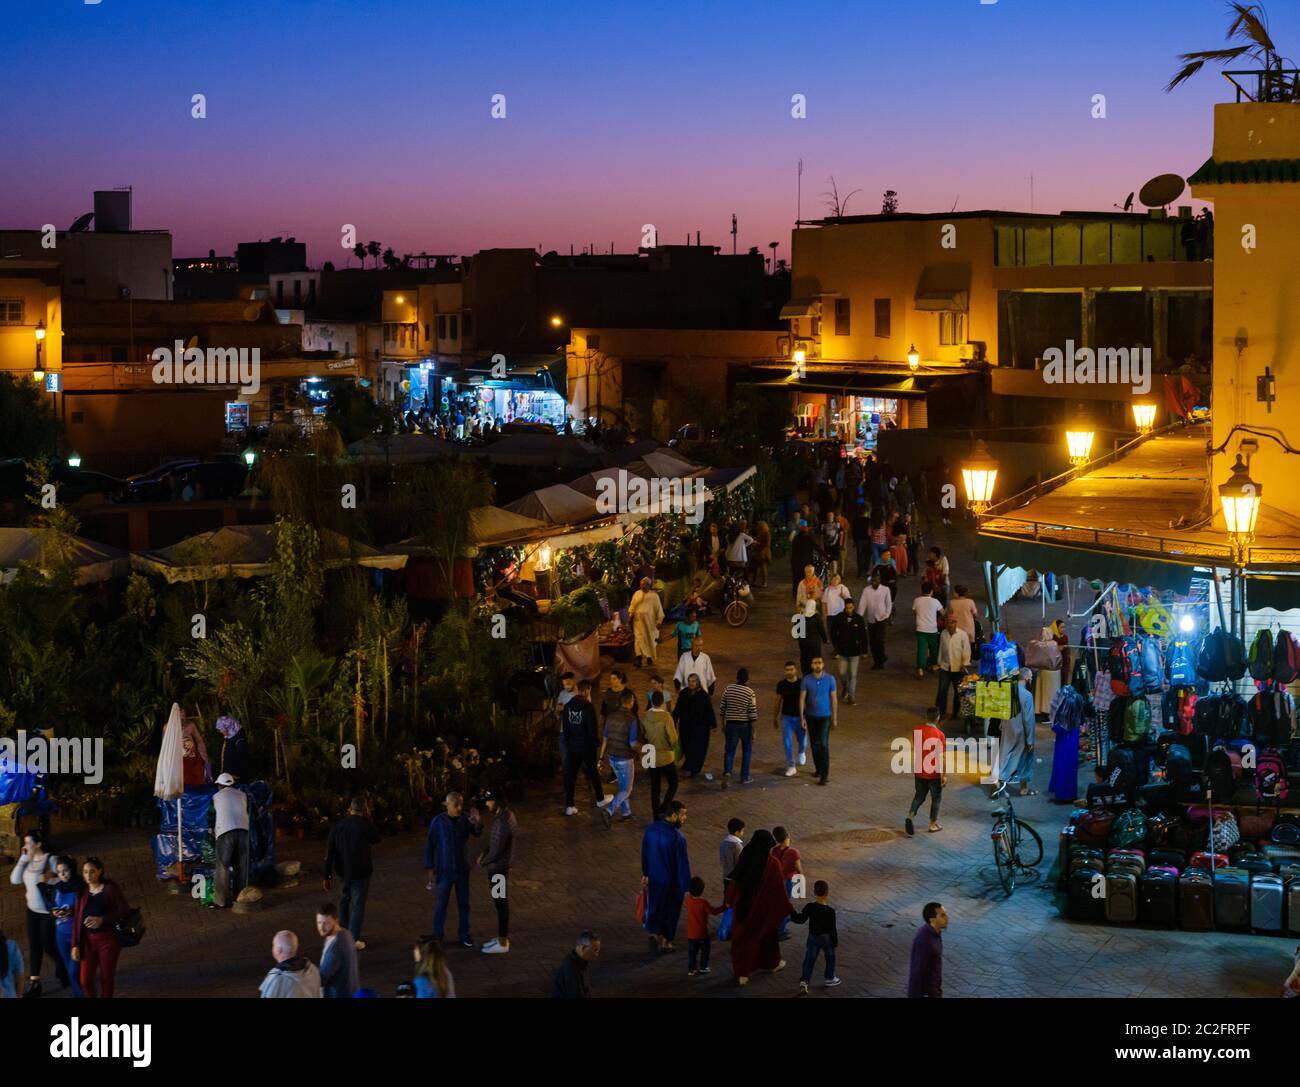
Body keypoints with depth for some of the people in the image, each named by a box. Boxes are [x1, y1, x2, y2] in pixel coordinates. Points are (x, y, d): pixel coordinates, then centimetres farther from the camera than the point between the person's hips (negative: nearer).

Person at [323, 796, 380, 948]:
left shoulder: (337, 825, -4)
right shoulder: (366, 825, -16)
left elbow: (329, 852, -3)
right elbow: (376, 840, 5)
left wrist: (328, 875, 3)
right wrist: (367, 820, 3)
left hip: (343, 871, 4)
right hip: (361, 873, -4)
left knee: (344, 902, 22)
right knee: (358, 906, 3)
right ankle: (353, 940, 2)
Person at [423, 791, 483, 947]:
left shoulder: (465, 819, -6)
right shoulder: (438, 821, -14)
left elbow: (477, 833, -17)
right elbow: (429, 845, -8)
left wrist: (477, 822, -37)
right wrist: (429, 868, -9)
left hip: (462, 869, 3)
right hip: (444, 870, -3)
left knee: (464, 903, 10)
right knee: (442, 904, 7)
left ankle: (464, 936, 23)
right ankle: (437, 936, 21)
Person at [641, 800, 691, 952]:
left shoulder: (651, 829, -10)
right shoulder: (678, 837, -29)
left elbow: (644, 853, 3)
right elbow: (683, 864, -22)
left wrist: (645, 873, 18)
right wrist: (687, 887, -13)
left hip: (654, 878, 5)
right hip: (671, 881, -5)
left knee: (654, 907, 27)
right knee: (670, 911, 17)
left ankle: (655, 933, 43)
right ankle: (665, 941, 31)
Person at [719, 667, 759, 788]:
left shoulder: (729, 689, -3)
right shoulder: (750, 692, -11)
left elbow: (722, 708, 3)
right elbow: (753, 713, -11)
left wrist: (723, 725, 15)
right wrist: (753, 731, -2)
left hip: (731, 724, 2)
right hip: (745, 724, -2)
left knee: (730, 751, 6)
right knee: (747, 750, 17)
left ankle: (727, 772, -18)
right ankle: (744, 777, 19)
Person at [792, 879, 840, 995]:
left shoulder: (809, 907, -13)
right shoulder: (830, 911, -19)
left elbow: (801, 919, -5)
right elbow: (832, 929, -14)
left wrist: (793, 916, 13)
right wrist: (835, 942, -3)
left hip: (813, 937, 3)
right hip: (826, 938, -3)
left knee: (809, 959, 5)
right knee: (830, 958, 19)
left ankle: (804, 981, -6)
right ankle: (829, 979, 31)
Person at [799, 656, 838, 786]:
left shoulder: (830, 679, -8)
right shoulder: (806, 680, -8)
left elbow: (834, 699, -2)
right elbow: (802, 699, -6)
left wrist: (834, 718, -2)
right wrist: (802, 718, -11)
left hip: (825, 717, -2)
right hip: (811, 717, 2)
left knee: (824, 745, -12)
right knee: (814, 744, 13)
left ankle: (824, 775, -12)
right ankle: (819, 768, 31)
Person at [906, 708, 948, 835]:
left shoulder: (917, 731, -6)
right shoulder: (939, 735, -19)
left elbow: (914, 751, 5)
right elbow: (942, 757, -16)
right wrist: (944, 775, -8)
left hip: (920, 772, 4)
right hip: (934, 773, -4)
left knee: (919, 796, 17)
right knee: (936, 798, 15)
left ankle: (910, 817, -4)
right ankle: (933, 825, 22)